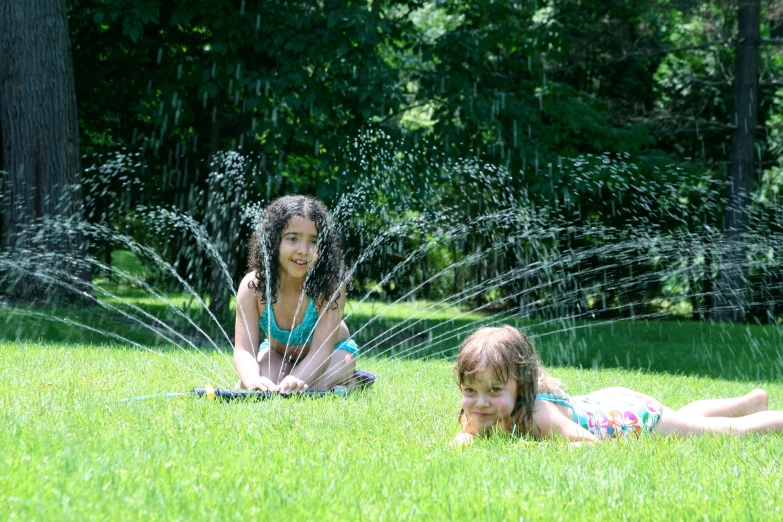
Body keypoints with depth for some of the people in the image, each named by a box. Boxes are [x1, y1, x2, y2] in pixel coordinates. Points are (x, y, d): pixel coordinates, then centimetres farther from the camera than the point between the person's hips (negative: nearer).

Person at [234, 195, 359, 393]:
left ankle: (350, 383, 1)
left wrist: (296, 382, -61)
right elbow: (244, 349, -34)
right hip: (277, 352, 1)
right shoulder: (253, 286, -27)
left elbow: (321, 350, -38)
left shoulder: (330, 285, -33)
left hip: (333, 353, -1)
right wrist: (254, 382, -59)